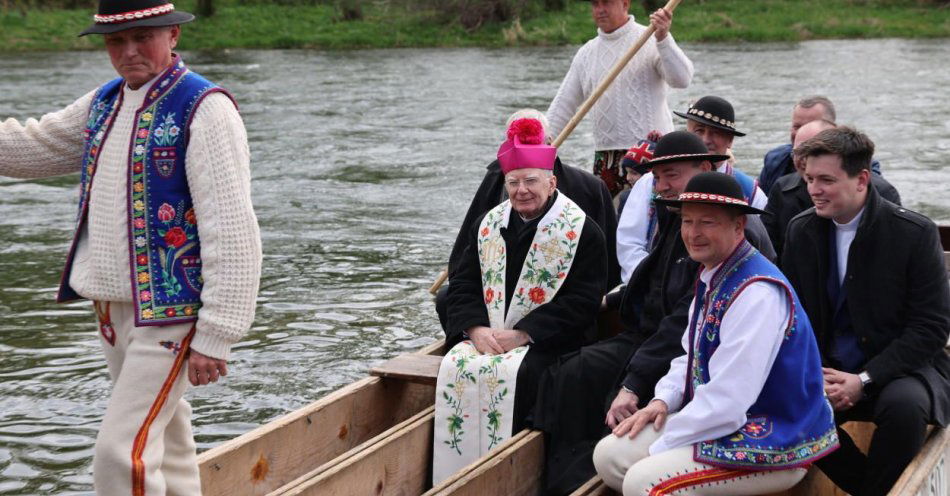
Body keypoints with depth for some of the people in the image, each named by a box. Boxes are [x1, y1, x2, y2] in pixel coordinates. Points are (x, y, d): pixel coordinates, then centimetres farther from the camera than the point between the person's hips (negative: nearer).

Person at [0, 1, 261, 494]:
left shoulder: (203, 110, -15)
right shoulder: (103, 103, 10)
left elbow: (232, 232, -18)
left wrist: (216, 334, -20)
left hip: (170, 313, -8)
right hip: (113, 307, 8)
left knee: (121, 452, -12)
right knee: (163, 443, 19)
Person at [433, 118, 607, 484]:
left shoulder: (581, 232, -2)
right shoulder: (488, 226, 15)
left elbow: (582, 302, -10)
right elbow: (463, 285, 12)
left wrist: (522, 334, -16)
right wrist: (477, 328, -10)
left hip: (546, 342, -4)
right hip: (486, 334, 5)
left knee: (506, 373, -32)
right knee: (455, 367, -24)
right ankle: (451, 477, -16)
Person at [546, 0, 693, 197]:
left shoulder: (651, 40, -3)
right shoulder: (587, 53, 13)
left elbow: (681, 79, -18)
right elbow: (563, 106, 15)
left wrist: (663, 39, -31)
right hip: (605, 159, 5)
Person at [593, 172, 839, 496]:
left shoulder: (757, 293, -24)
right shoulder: (712, 278, 6)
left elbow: (728, 399, -26)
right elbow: (693, 356, 19)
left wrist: (662, 446, -17)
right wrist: (662, 400, 1)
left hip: (774, 443, -9)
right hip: (715, 420, 9)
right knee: (609, 455, 3)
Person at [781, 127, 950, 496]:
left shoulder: (915, 233, -11)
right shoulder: (801, 230, 1)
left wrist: (864, 381, -20)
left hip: (900, 369, -4)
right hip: (830, 371, 4)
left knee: (904, 404, -36)